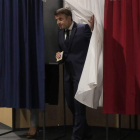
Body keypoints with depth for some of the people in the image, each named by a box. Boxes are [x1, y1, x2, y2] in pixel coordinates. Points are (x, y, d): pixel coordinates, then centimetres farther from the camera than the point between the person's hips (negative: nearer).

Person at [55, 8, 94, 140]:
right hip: (68, 73, 8)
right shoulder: (61, 33, 14)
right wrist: (60, 54, 2)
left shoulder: (83, 28, -7)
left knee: (78, 105, -5)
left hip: (80, 72, -8)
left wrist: (92, 28, -25)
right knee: (71, 104, 13)